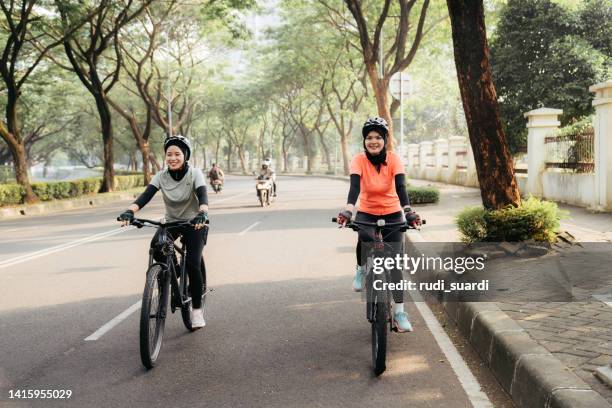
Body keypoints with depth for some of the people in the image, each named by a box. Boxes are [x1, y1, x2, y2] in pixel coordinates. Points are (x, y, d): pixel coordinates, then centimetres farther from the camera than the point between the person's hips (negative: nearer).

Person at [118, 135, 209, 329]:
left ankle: (197, 309, 0)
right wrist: (130, 210, -43)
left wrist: (203, 213, -55)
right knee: (156, 247, -27)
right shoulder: (161, 176, -10)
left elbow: (202, 196, -33)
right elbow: (146, 196, -23)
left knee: (192, 264, -19)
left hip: (194, 223, -3)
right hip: (171, 222, 3)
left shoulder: (194, 174, -17)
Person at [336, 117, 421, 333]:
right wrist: (347, 210, -48)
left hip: (392, 213, 0)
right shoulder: (359, 160, -17)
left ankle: (399, 311, 0)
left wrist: (408, 211, -44)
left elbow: (400, 187, -28)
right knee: (364, 237, -32)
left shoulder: (394, 159, -17)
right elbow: (354, 186, -31)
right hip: (367, 212, 0)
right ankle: (361, 269, 2)